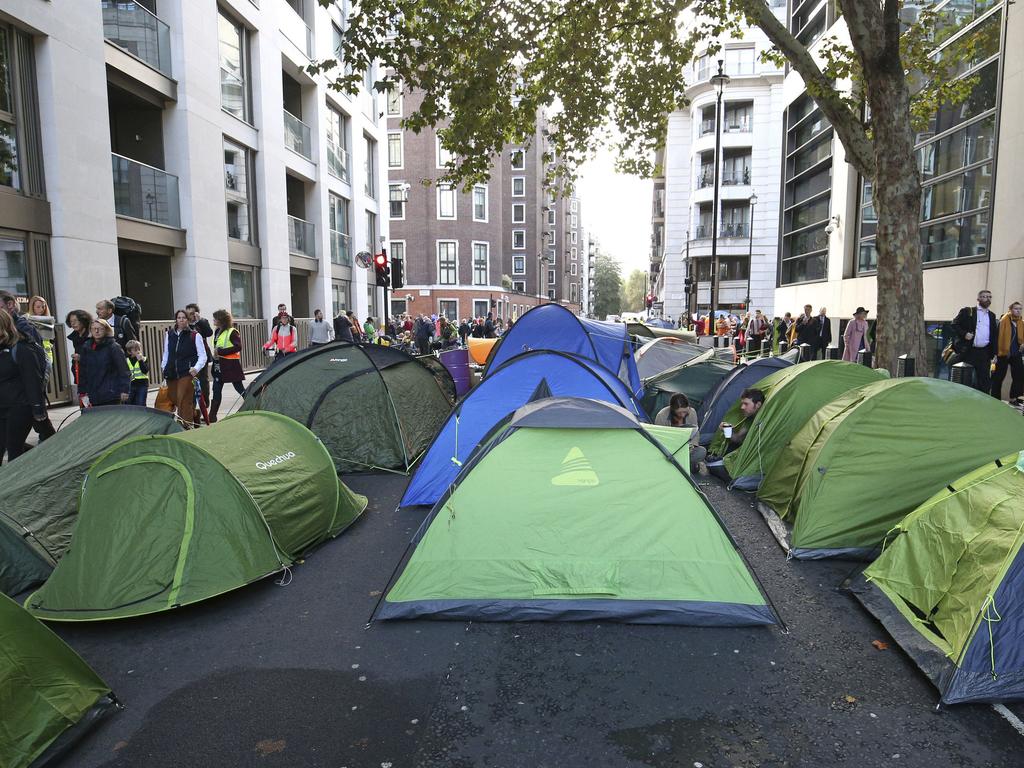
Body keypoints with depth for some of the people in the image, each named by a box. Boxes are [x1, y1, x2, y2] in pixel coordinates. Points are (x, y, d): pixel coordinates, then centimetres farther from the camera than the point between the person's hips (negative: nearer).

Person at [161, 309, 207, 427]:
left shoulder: (194, 336, 0)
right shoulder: (169, 335, 12)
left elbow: (202, 356, 1)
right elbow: (166, 353, 22)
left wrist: (196, 368, -12)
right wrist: (163, 367, 15)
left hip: (187, 374, -5)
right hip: (171, 374, 5)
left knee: (184, 401, -11)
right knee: (173, 399, 5)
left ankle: (186, 425, -5)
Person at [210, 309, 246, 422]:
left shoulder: (232, 332, -12)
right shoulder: (217, 331, 13)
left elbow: (238, 347, -20)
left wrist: (220, 352, -21)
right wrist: (215, 354, 8)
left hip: (231, 365, -8)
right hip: (219, 365, 8)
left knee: (239, 388, -1)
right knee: (216, 390, 8)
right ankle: (212, 416, 12)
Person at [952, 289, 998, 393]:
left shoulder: (992, 315, 16)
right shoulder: (967, 311, 1)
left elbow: (994, 335, 18)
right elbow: (955, 324, -4)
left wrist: (993, 352, 10)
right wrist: (964, 334, -19)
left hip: (985, 353, 5)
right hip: (969, 351, -5)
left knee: (985, 381, 3)